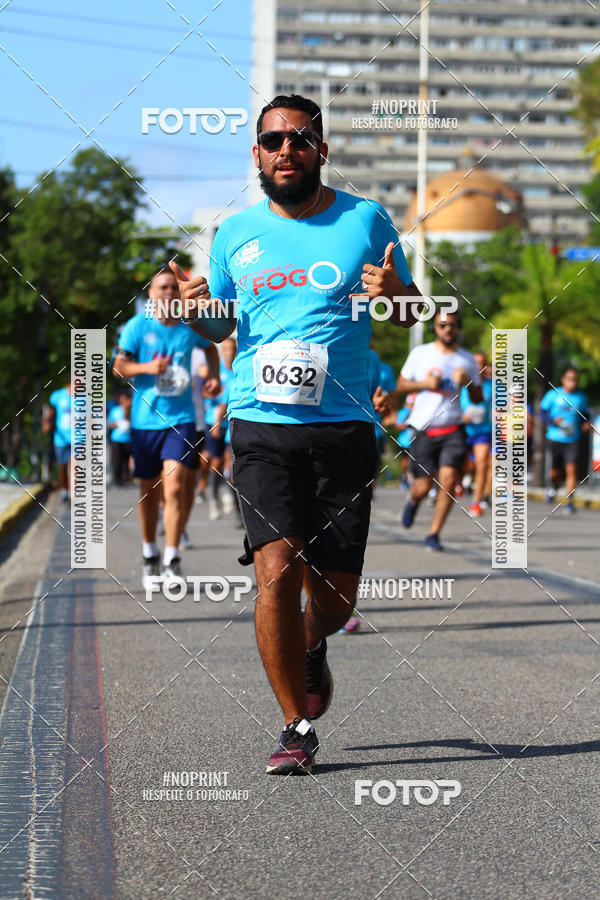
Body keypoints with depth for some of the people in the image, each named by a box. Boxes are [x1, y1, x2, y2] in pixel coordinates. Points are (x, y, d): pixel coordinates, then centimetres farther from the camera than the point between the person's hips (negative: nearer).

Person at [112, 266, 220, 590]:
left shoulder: (191, 326, 3)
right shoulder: (138, 326, -2)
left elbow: (210, 346, 25)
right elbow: (118, 366, -2)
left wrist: (215, 376, 11)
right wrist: (148, 367, -18)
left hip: (181, 418, 0)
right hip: (146, 419, 0)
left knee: (175, 487, -16)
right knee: (150, 491, 10)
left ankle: (171, 561, -11)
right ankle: (149, 555, 29)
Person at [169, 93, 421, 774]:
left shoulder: (366, 221, 6)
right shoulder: (234, 234, 9)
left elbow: (411, 316, 13)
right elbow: (217, 325, 21)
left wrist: (394, 293, -11)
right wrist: (196, 308, -2)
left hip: (344, 429, 0)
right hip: (261, 424, 0)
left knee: (337, 593, 3)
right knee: (278, 569, -16)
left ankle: (311, 648, 40)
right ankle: (298, 728, -4)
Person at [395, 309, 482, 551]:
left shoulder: (467, 359, 9)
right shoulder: (420, 353, 5)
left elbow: (477, 399, 12)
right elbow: (401, 385, 8)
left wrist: (467, 382, -8)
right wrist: (424, 384, -9)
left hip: (453, 429, 1)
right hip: (424, 430, -1)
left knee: (448, 480, -15)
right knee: (423, 486, -1)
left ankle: (433, 534, -4)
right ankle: (413, 501, 37)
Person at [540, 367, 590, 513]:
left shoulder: (581, 397, 5)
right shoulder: (553, 394, -1)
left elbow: (585, 414, 18)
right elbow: (543, 412, 4)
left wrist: (586, 423, -3)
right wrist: (553, 421, -15)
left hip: (572, 440, 0)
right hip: (555, 439, 0)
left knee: (571, 469, -14)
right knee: (554, 472, 7)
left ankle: (570, 502, -9)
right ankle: (553, 487, 43)